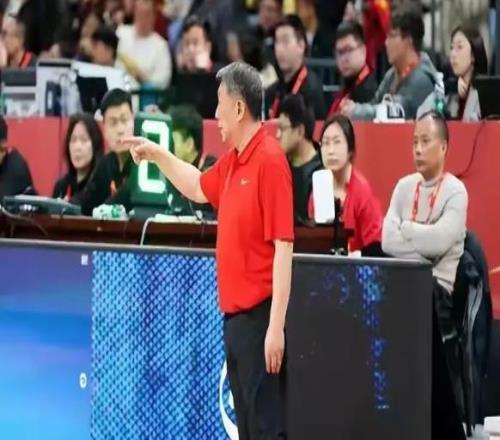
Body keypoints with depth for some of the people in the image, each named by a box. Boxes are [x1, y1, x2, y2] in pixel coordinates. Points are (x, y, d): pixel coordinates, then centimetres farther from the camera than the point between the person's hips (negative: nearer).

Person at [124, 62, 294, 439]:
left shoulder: (270, 160, -15)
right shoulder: (232, 161, 12)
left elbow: (283, 248, -19)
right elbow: (200, 188, 35)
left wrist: (276, 326, -22)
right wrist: (157, 154, 27)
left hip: (260, 316, -9)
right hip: (234, 315, 9)